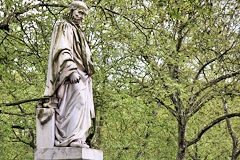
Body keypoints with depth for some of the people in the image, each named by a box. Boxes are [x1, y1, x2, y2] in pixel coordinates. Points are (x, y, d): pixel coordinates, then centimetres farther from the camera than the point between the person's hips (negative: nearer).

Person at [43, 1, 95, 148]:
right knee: (78, 101, -25)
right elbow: (62, 50, -12)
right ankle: (72, 138, -33)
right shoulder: (63, 27, 4)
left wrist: (87, 76, 23)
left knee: (82, 106, -2)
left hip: (81, 76, 9)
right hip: (70, 74, -9)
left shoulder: (78, 32, 31)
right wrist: (71, 70, -24)